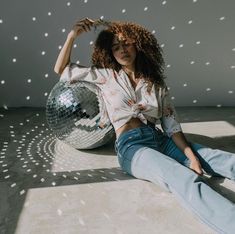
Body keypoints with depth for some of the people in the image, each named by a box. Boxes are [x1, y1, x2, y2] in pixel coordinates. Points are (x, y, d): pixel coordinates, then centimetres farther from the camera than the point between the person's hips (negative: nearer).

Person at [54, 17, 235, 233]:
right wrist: (73, 35, 1)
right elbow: (61, 69, 14)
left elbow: (172, 125, 9)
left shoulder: (156, 84, 14)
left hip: (160, 140, 5)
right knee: (188, 181, -33)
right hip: (131, 146, -5)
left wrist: (191, 156, -6)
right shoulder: (106, 76, 10)